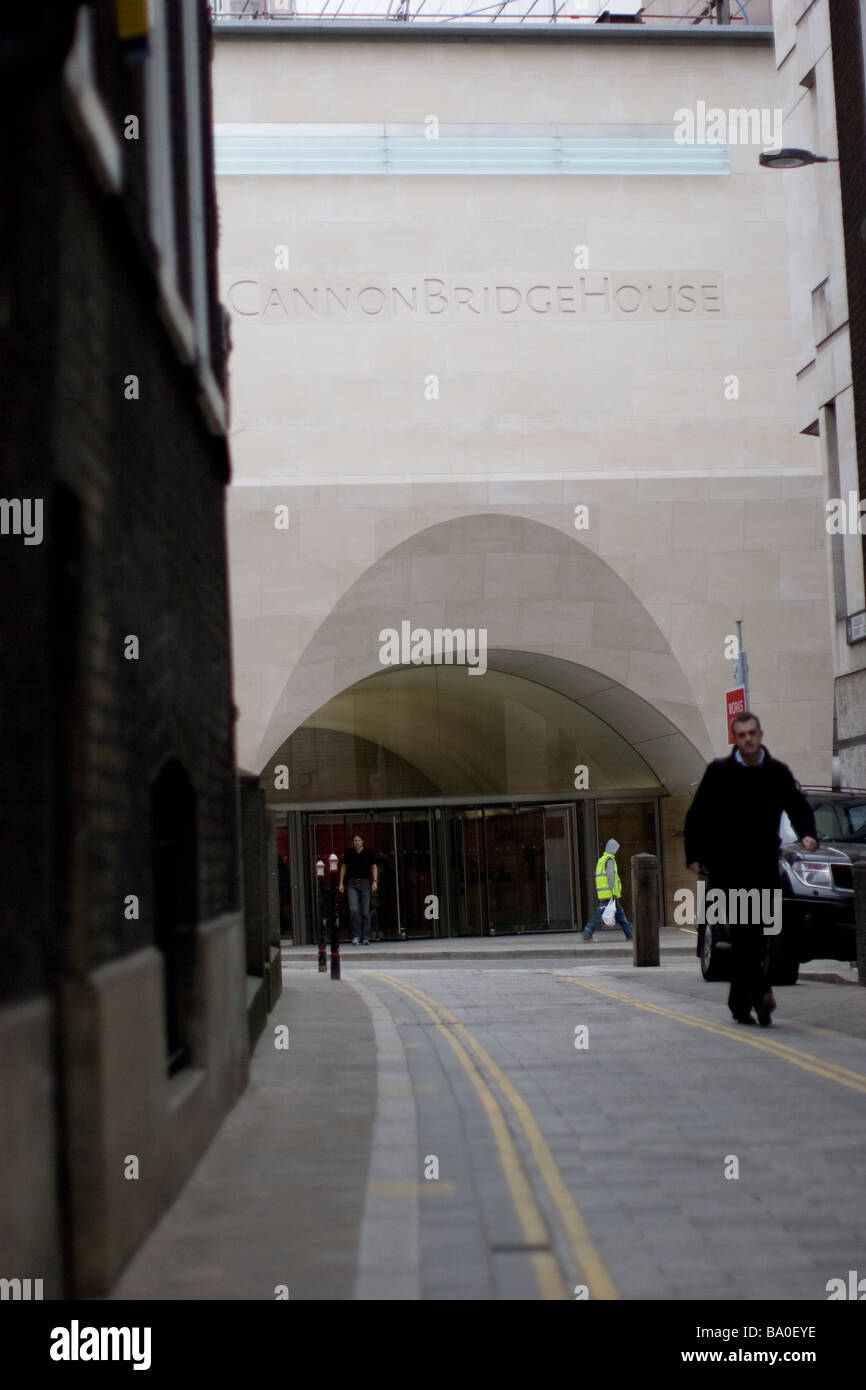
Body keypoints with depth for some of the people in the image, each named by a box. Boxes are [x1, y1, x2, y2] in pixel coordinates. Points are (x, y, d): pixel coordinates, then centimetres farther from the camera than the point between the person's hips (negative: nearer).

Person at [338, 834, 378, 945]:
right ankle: (355, 936, -4)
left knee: (365, 911, 0)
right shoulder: (348, 853, 2)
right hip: (352, 884, 0)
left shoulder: (369, 853, 1)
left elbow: (374, 867, 7)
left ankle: (365, 938, 5)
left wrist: (375, 881, -5)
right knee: (353, 909, -14)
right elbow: (343, 867, 11)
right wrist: (341, 883, 6)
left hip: (365, 883, 0)